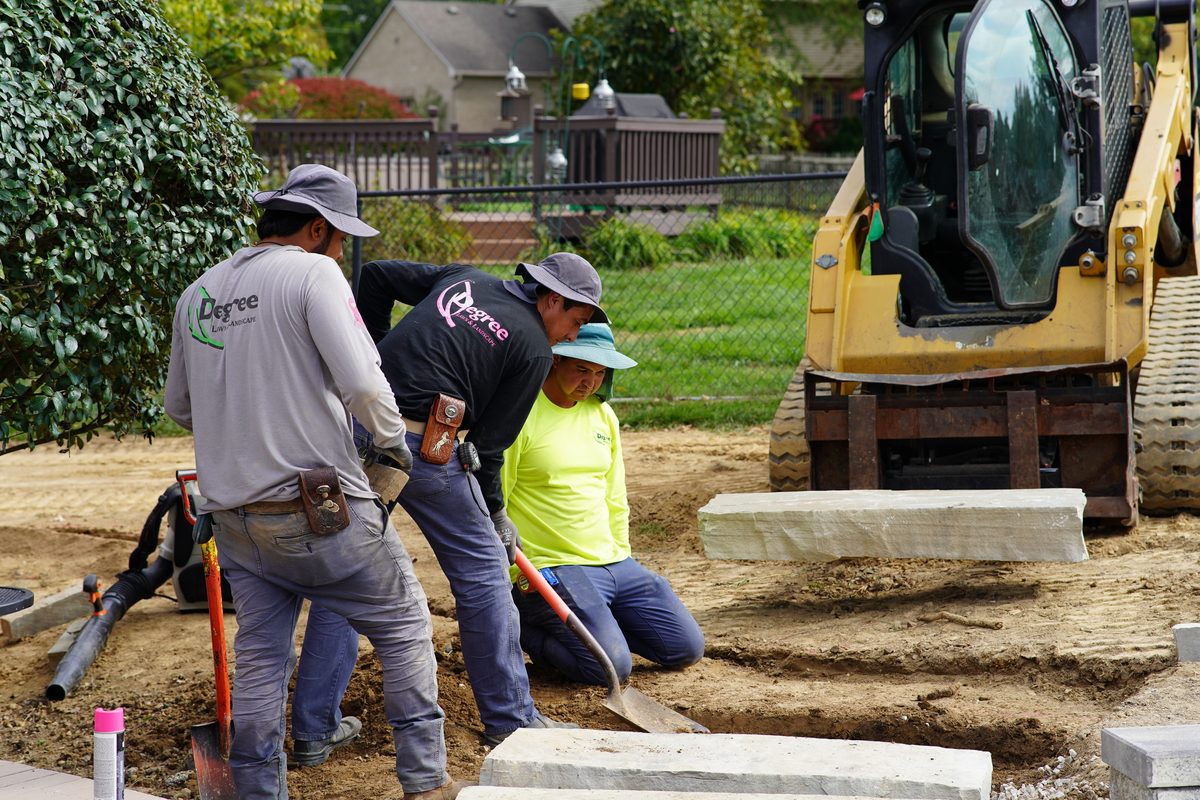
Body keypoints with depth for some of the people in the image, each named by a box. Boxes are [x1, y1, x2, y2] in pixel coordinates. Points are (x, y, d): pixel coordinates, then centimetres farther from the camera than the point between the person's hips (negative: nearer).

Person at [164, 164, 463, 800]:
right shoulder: (313, 273, -9)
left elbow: (179, 407, 21)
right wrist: (394, 442, -1)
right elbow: (363, 384, -18)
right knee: (404, 625, 8)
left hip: (233, 514, 6)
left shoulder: (196, 295, 11)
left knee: (259, 657, 11)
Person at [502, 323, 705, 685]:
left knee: (687, 648, 3)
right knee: (611, 665, -23)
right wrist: (516, 571, -14)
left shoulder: (603, 415, 13)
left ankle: (600, 623, 18)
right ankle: (520, 628, 1)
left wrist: (621, 562, 15)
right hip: (550, 570, -8)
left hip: (612, 564, 8)